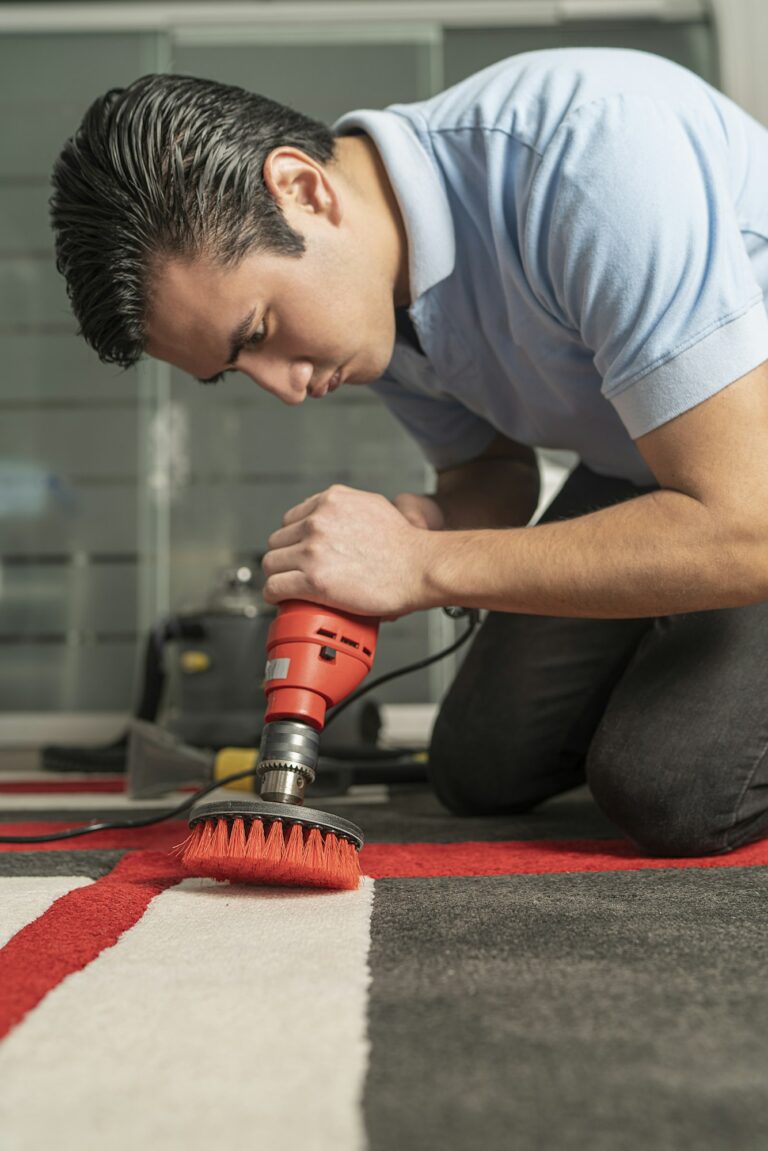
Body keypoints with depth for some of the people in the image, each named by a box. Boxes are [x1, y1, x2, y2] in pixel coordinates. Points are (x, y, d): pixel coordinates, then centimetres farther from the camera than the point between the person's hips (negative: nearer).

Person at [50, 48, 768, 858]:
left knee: (670, 782, -25)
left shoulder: (592, 146, -35)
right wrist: (425, 528, -20)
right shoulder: (354, 284, -10)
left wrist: (425, 568, -32)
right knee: (481, 770, 3)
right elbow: (492, 469, 5)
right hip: (637, 464, 7)